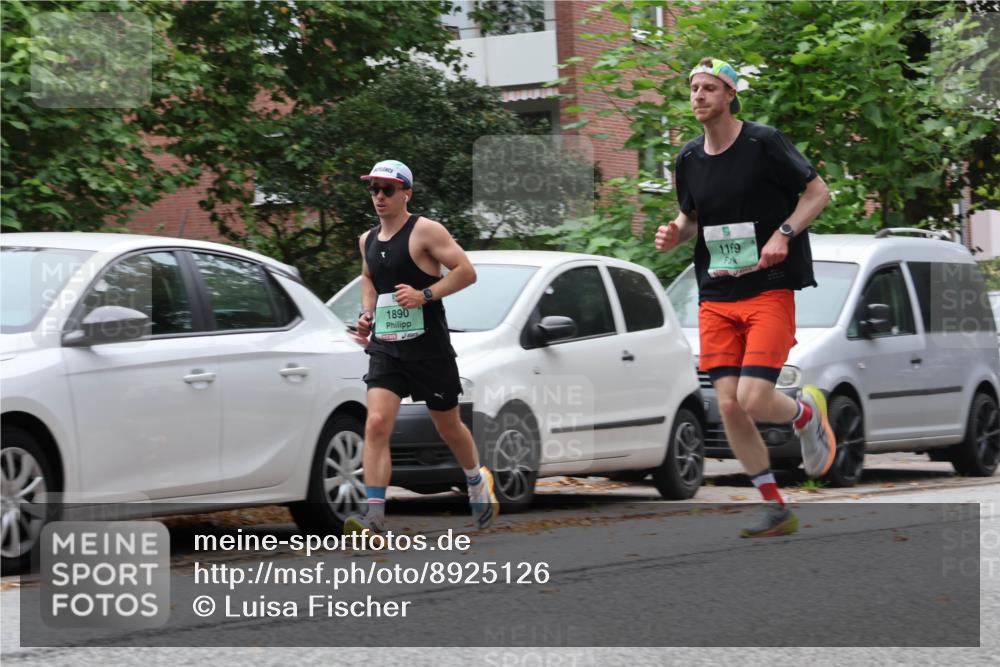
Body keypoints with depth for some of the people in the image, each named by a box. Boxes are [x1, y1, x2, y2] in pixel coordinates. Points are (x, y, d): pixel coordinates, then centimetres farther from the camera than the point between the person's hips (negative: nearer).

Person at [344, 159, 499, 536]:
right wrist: (367, 314, 14)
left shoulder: (425, 231, -8)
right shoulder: (368, 240, 11)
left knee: (448, 427, 12)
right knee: (376, 425, -15)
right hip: (385, 347, 4)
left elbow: (466, 272, -12)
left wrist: (425, 295, -22)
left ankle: (477, 481, 43)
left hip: (427, 346, -4)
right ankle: (374, 519, -21)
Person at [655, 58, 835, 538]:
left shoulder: (763, 143, -8)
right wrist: (675, 234, 0)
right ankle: (776, 510, 11)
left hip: (769, 290, -5)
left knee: (754, 400, -16)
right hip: (715, 297, 5)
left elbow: (818, 192, -3)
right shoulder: (689, 158, 8)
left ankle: (806, 411, 21)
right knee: (728, 405, -3)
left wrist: (783, 233, -17)